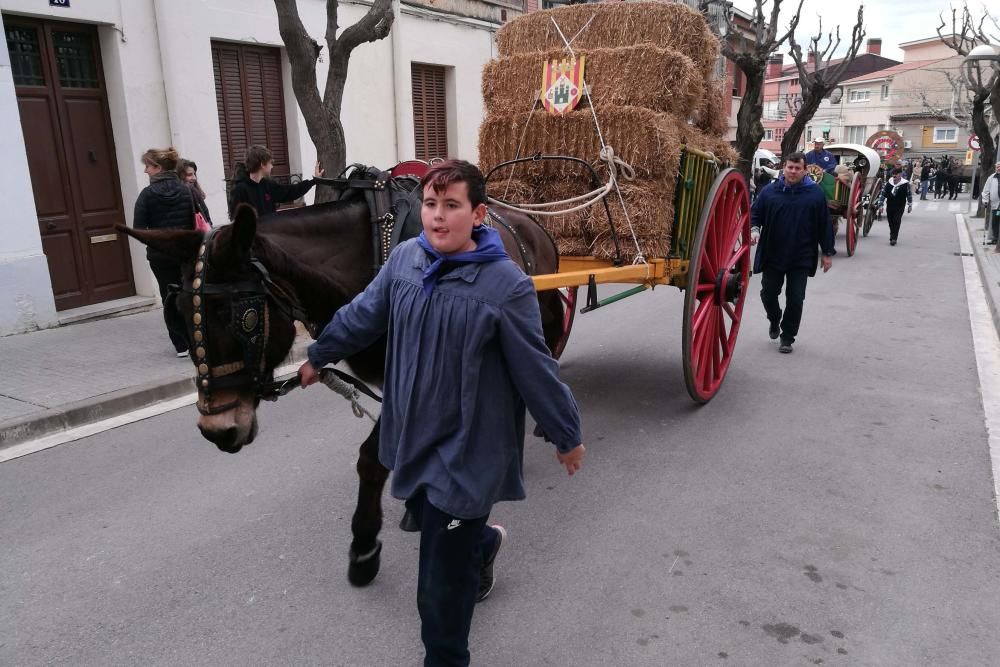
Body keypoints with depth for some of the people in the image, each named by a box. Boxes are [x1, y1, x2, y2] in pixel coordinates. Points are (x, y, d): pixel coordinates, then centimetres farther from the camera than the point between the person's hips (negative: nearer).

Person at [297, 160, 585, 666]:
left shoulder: (506, 284, -20)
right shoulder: (404, 257, -4)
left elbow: (535, 370, -12)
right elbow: (362, 315, 11)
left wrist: (567, 437, -3)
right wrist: (318, 356, 23)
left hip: (466, 447, -6)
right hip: (410, 434, 6)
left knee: (443, 578, 4)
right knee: (431, 526, 29)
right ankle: (483, 542, 63)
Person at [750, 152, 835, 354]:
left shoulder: (815, 193, 0)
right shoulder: (770, 191, 2)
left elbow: (824, 224, 3)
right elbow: (755, 213, 8)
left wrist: (827, 252, 3)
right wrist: (754, 229, -14)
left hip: (801, 258, -1)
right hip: (772, 255, 1)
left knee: (795, 298, 0)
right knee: (768, 293, 9)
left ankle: (787, 338, 14)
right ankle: (774, 321, 39)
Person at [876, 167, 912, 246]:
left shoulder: (905, 184, -7)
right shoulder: (888, 183, 0)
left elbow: (909, 195, 2)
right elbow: (883, 193, 5)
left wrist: (910, 205, 5)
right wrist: (880, 204, 1)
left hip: (899, 207, -4)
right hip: (889, 206, 4)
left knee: (896, 222, -10)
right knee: (891, 222, 11)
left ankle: (893, 238, -9)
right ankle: (892, 236, 28)